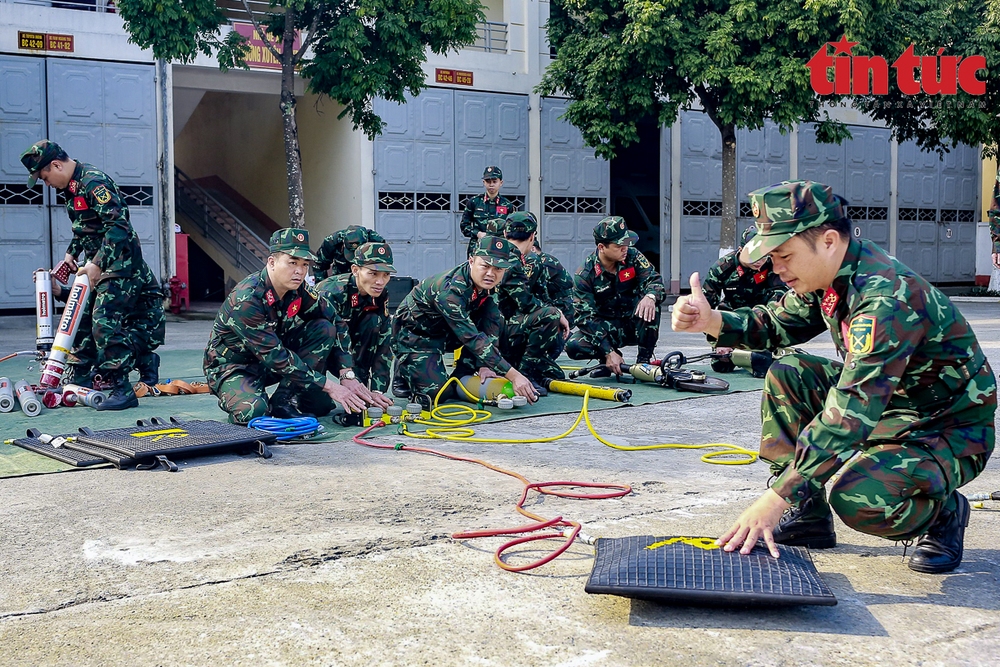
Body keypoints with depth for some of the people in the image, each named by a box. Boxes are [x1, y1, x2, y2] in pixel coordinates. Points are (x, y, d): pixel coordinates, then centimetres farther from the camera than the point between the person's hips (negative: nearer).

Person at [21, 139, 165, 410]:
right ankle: (80, 379, 26)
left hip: (119, 266, -10)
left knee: (104, 324, -16)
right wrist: (72, 252, 16)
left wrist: (98, 264, -26)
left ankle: (122, 390, -12)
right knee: (81, 320, 13)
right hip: (96, 266, 10)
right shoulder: (72, 187, 13)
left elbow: (118, 226, -26)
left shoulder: (94, 182, -18)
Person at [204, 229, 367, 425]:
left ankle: (284, 400, -11)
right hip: (232, 367, -7)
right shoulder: (246, 300, -30)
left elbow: (334, 323, -3)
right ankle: (233, 398, -1)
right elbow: (275, 357, -32)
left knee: (324, 329, -11)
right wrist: (329, 385, -31)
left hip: (269, 362, 7)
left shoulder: (298, 290, -9)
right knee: (254, 411, -38)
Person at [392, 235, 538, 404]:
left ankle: (461, 376, 0)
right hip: (414, 332, -7)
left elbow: (490, 327, -13)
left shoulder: (489, 283, -15)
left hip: (444, 333, 7)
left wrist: (484, 365, -24)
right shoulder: (449, 289, -36)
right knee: (436, 392, -21)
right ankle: (403, 369, 11)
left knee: (496, 321, -12)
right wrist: (514, 375, -44)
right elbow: (473, 339, -41)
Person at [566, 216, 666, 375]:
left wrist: (650, 296, -44)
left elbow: (654, 280, -17)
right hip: (606, 328, -1)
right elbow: (586, 318, -21)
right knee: (573, 346, -29)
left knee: (650, 304, -30)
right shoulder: (584, 275, -17)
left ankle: (644, 360, -16)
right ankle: (608, 359, 2)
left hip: (635, 324, 2)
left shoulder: (632, 257, -9)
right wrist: (608, 352, -31)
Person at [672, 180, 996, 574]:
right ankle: (808, 516, 3)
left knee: (855, 497, -32)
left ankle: (944, 512, 2)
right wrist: (711, 321, -13)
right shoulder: (828, 275, -5)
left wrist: (778, 497, -41)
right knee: (786, 375, -3)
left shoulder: (884, 298, -32)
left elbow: (851, 412, -39)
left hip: (949, 431, -9)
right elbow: (777, 324, 8)